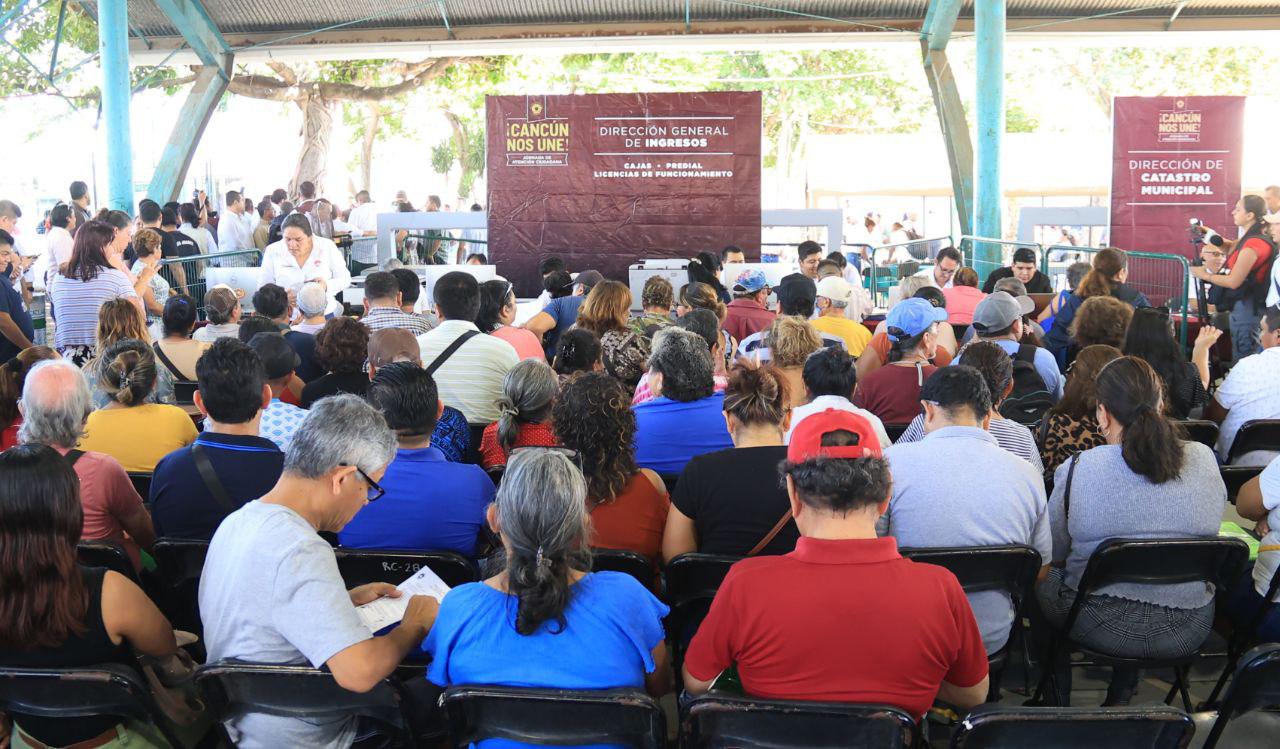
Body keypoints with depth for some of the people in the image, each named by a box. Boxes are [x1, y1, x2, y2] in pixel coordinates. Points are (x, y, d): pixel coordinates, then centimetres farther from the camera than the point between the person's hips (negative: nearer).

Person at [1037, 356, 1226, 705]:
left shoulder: (1077, 469, -17)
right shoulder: (1203, 459, -8)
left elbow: (1054, 553, -3)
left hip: (1102, 628, -3)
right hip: (1189, 633, 4)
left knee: (1044, 577, 25)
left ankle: (1057, 704, 36)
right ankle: (1120, 697, 37)